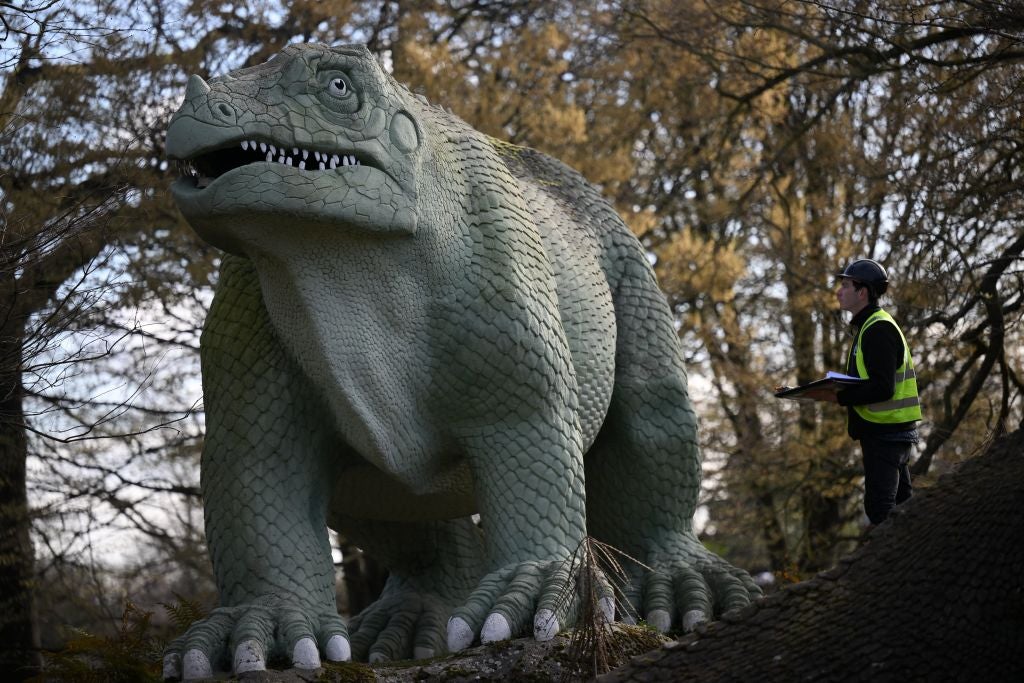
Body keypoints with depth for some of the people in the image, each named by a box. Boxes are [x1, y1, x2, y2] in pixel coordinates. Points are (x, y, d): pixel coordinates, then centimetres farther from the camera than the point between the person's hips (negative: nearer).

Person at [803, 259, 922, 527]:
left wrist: (836, 397, -23)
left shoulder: (878, 330, -17)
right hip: (891, 431, 11)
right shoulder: (868, 326, 17)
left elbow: (882, 388, -25)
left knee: (880, 510, -10)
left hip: (886, 432, -11)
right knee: (900, 506, 15)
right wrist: (832, 391, 10)